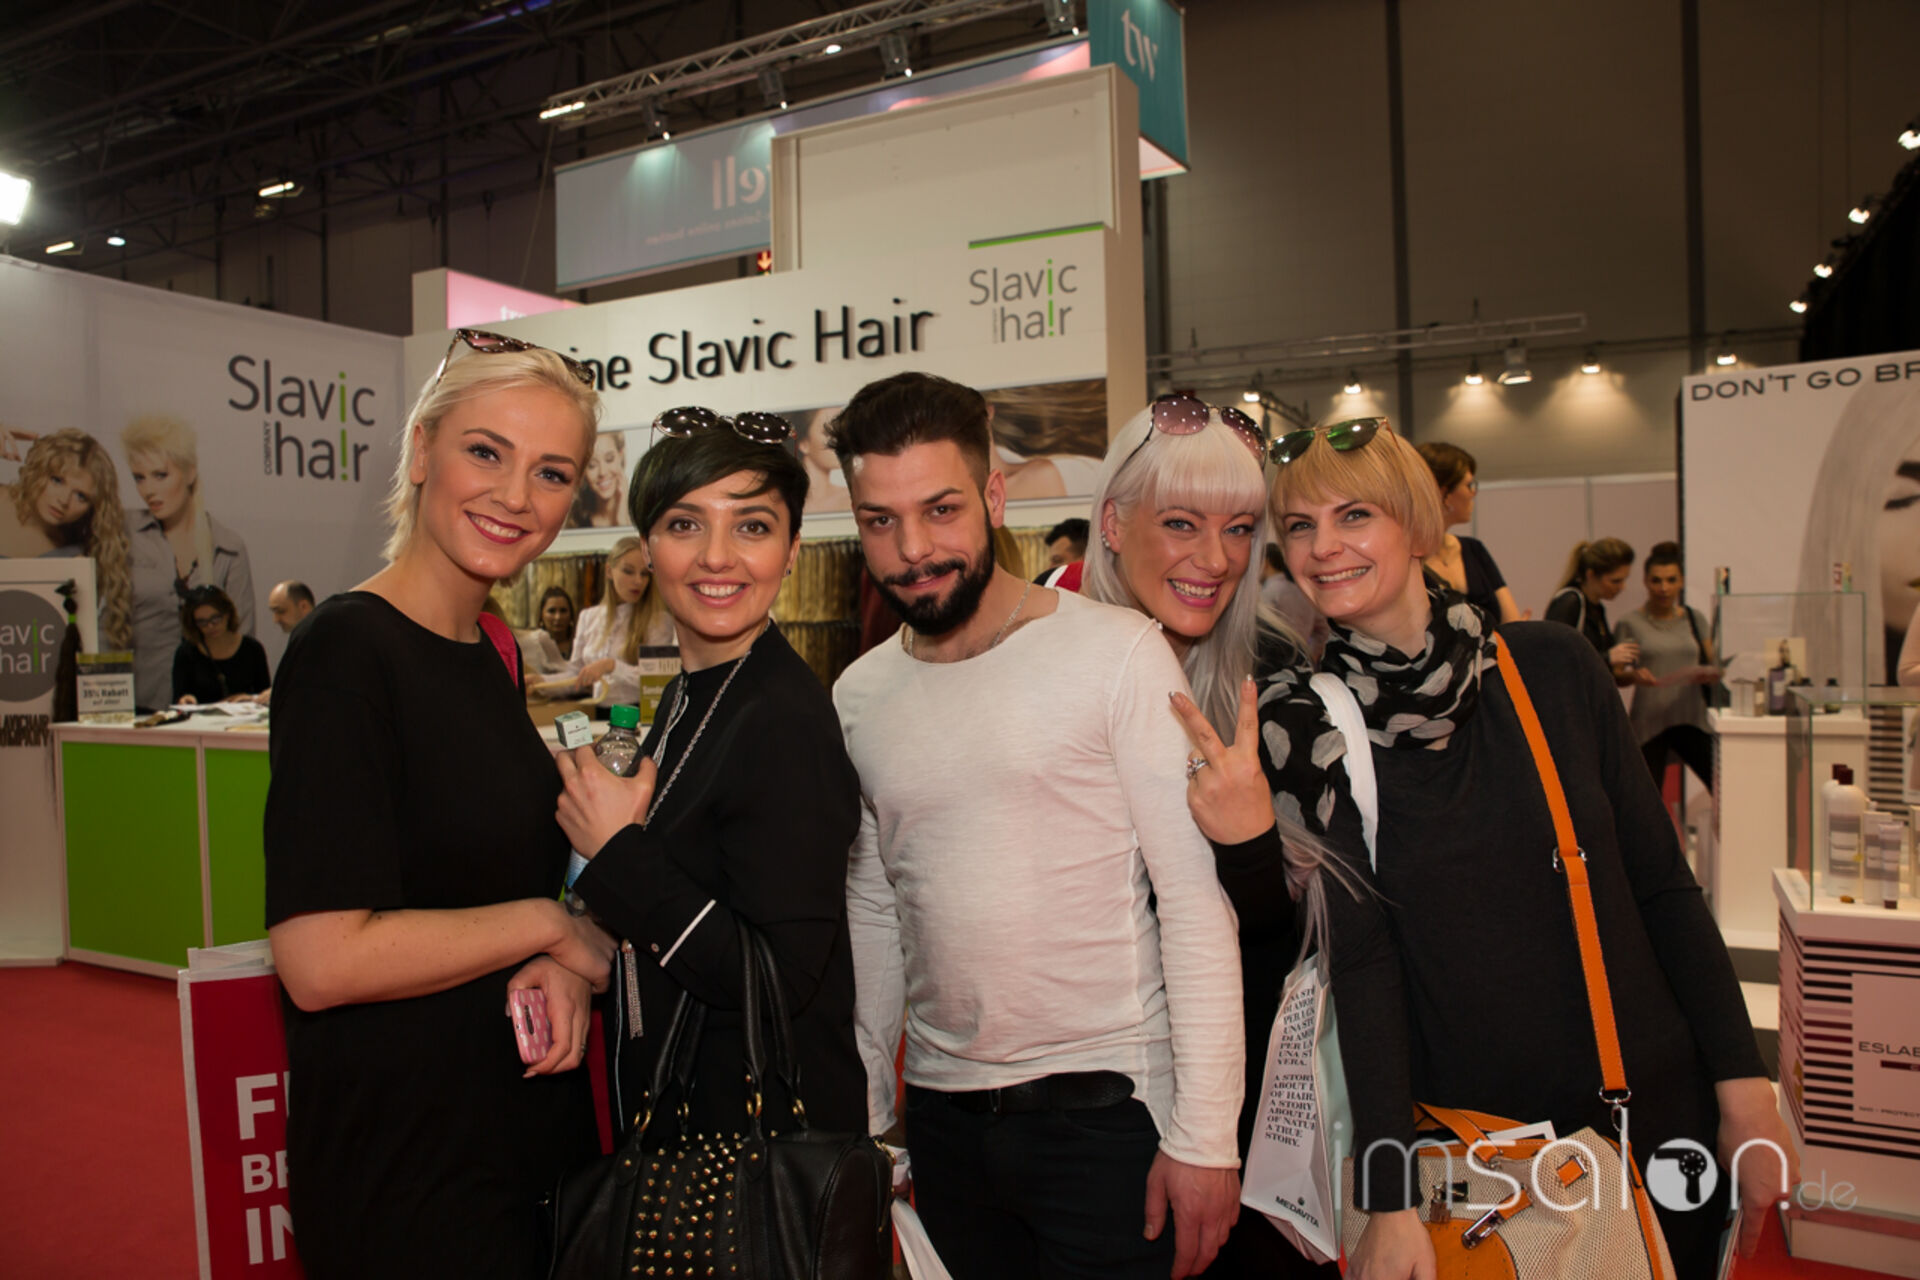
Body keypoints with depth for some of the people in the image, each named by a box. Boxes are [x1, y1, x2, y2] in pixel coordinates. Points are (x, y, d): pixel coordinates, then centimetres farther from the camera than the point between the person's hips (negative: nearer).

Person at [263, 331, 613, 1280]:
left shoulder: (482, 656, 6)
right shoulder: (346, 652, -19)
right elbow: (321, 961, -25)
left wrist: (558, 970, -5)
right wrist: (551, 924, -14)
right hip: (404, 1173, -8)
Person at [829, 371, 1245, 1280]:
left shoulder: (1118, 652, -11)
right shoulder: (858, 695, 4)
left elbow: (1195, 900, -12)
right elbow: (873, 912, 11)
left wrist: (1204, 1136, -13)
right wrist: (863, 1107, 12)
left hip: (1106, 1107, -4)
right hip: (943, 1114, 5)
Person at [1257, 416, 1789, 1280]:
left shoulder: (1551, 667, -4)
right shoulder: (1300, 722, -9)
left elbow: (1663, 883, 1)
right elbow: (1357, 956, -14)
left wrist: (1744, 1081, -2)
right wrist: (1389, 1197, -18)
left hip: (1654, 1106, 2)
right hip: (1462, 1138, -2)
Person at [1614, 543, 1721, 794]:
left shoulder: (1695, 619, 10)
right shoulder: (1630, 624, 0)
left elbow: (1714, 665, 13)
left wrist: (1708, 674, -10)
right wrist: (1634, 676, -22)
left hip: (1691, 717, 3)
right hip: (1648, 721, -3)